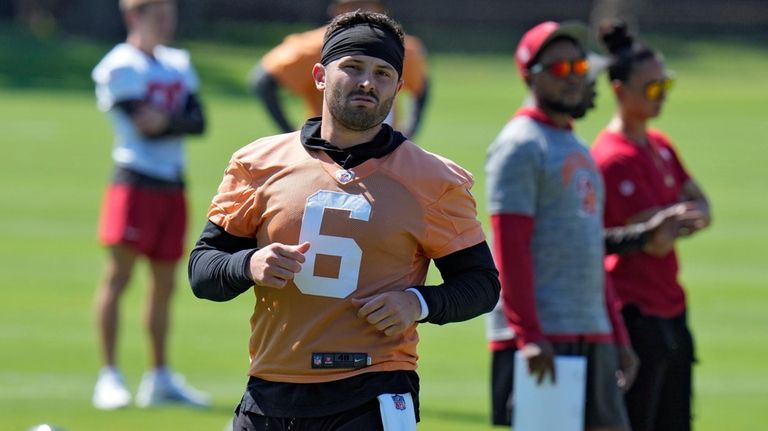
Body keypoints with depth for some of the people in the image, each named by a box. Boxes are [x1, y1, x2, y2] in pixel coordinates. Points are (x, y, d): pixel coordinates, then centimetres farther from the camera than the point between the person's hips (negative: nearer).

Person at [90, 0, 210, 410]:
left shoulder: (179, 65, 16)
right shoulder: (120, 66, -7)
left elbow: (198, 121, 4)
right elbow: (143, 124, -16)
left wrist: (166, 122, -11)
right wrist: (180, 120, -5)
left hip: (172, 187, 7)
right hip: (135, 182, -7)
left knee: (164, 283, 11)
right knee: (119, 274, -9)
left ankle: (160, 377, 17)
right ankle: (109, 375, -9)